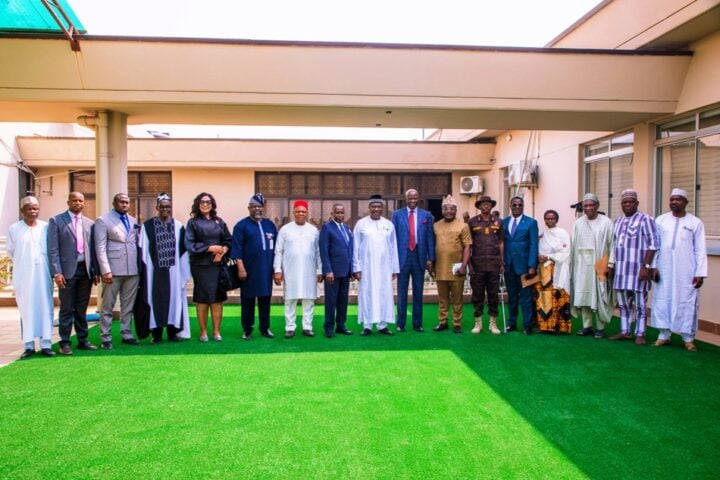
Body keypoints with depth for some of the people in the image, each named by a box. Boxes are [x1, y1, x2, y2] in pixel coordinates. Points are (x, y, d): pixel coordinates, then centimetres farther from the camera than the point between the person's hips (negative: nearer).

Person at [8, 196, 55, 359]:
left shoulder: (47, 227, -1)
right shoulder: (14, 229, -2)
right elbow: (11, 251, 10)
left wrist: (40, 261, 10)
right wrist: (24, 263, 14)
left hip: (43, 275, 1)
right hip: (24, 276, 0)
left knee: (45, 308, 3)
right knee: (26, 309, 4)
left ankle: (46, 344, 7)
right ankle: (29, 346, 9)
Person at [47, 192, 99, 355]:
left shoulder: (89, 223, 12)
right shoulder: (56, 221, 1)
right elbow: (53, 249, -5)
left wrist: (95, 271, 6)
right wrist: (56, 273, -12)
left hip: (86, 271, 4)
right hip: (67, 271, -3)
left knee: (82, 309, 10)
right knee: (67, 309, 1)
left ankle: (83, 340, 17)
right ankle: (65, 343, 9)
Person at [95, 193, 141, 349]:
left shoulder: (133, 221, 14)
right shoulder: (103, 221, -1)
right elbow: (100, 248, -7)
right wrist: (105, 270, -14)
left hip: (133, 270, 5)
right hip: (113, 270, -5)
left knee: (128, 305, 11)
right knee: (107, 306, 3)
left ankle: (126, 334, 20)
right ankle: (106, 338, 10)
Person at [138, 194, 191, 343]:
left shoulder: (178, 226, 5)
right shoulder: (148, 226, 1)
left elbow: (183, 250, 6)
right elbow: (143, 251, 0)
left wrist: (185, 271, 1)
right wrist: (144, 271, -5)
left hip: (173, 271, 2)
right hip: (155, 271, -1)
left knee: (174, 298, 5)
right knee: (156, 299, 3)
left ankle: (172, 331, 15)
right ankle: (157, 333, 11)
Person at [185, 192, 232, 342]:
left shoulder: (219, 222, 12)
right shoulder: (193, 222, 3)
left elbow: (228, 240, 9)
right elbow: (189, 244, -5)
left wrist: (222, 252, -11)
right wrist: (211, 248, -12)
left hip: (217, 265, 2)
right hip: (200, 265, -2)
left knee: (217, 298, 2)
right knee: (202, 299, 1)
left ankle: (216, 331, 10)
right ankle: (203, 332, 10)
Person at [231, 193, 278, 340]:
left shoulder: (270, 224, 11)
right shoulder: (241, 225, -2)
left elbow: (276, 246, 14)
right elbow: (237, 248, -7)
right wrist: (241, 268, -14)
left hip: (266, 270, 4)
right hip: (249, 270, -4)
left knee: (265, 299, 9)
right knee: (248, 300, 4)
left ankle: (265, 328, 19)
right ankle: (247, 330, 14)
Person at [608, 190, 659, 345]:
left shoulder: (645, 219, -5)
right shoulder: (617, 221, 15)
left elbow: (653, 244, -10)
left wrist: (646, 266, -17)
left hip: (637, 268, -6)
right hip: (621, 269, 6)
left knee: (639, 303, -1)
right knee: (623, 302, 11)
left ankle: (640, 334, 6)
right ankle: (625, 332, 20)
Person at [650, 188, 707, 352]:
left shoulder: (696, 223, 3)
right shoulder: (660, 220, 6)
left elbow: (700, 250, 0)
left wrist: (700, 273, -5)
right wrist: (653, 266, -2)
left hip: (686, 272, -1)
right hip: (664, 270, 2)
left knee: (687, 303, 1)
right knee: (662, 301, 4)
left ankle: (688, 338, 11)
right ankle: (664, 335, 14)